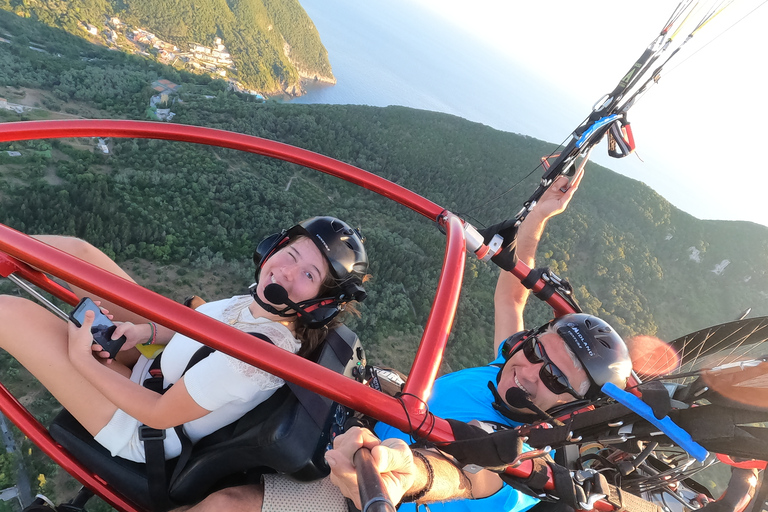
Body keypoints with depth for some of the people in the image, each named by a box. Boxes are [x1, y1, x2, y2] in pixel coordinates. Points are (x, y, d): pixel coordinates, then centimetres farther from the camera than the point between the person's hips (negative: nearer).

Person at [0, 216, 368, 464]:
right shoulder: (264, 302, -12)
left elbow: (159, 415, -26)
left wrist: (81, 358, -18)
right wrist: (146, 331, -14)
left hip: (135, 429, -7)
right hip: (153, 358, 7)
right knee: (75, 251, 1)